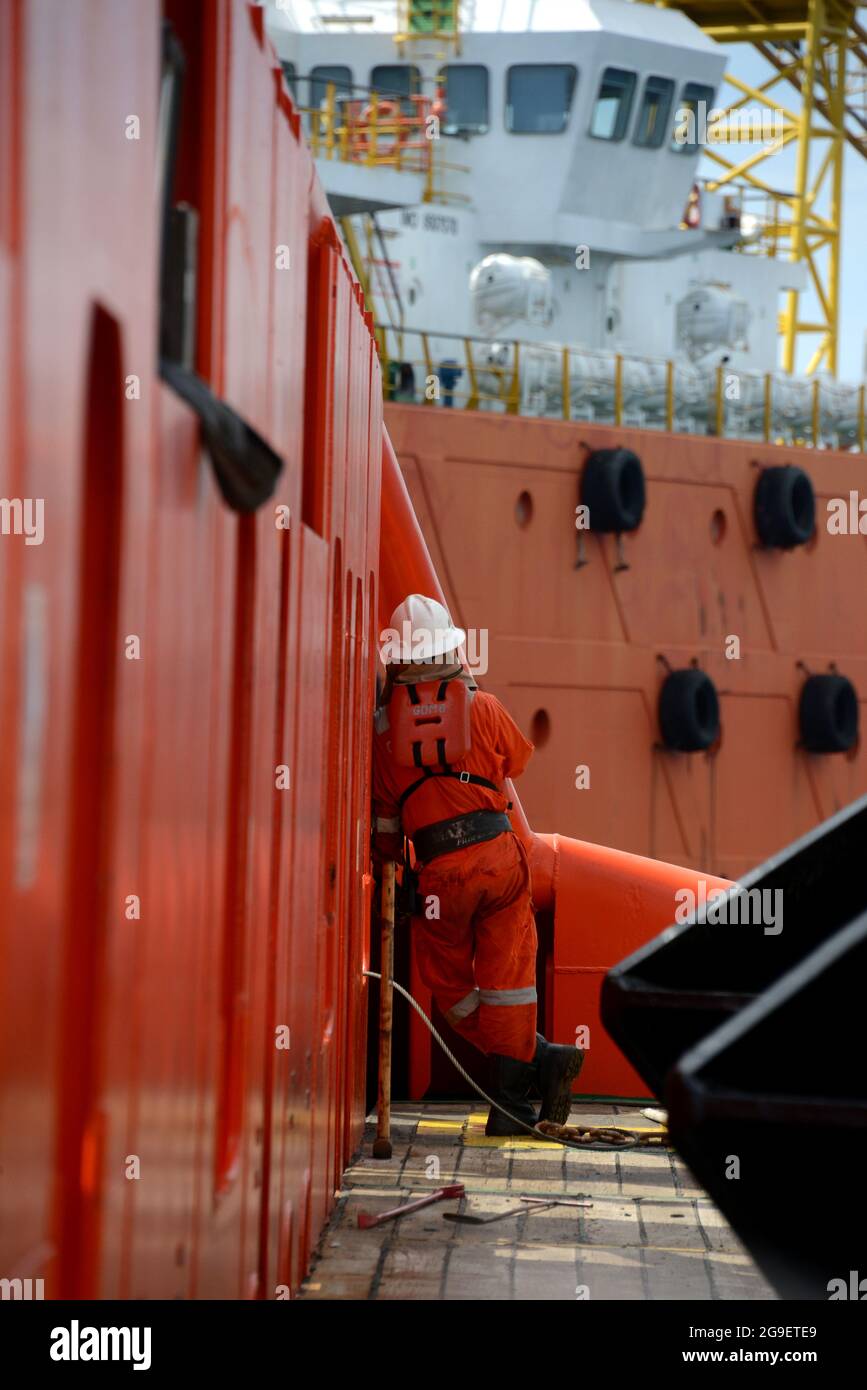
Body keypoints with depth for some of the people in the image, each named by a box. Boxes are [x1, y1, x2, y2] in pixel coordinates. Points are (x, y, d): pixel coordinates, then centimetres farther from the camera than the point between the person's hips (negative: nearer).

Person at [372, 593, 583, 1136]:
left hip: (440, 868, -1)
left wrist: (388, 860, 29)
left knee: (451, 983, 14)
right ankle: (511, 1100, 4)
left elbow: (385, 810, 13)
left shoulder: (386, 721, 5)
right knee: (506, 971, 6)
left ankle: (539, 1059, 9)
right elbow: (517, 760, 23)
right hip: (499, 852, 1)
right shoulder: (482, 707, 3)